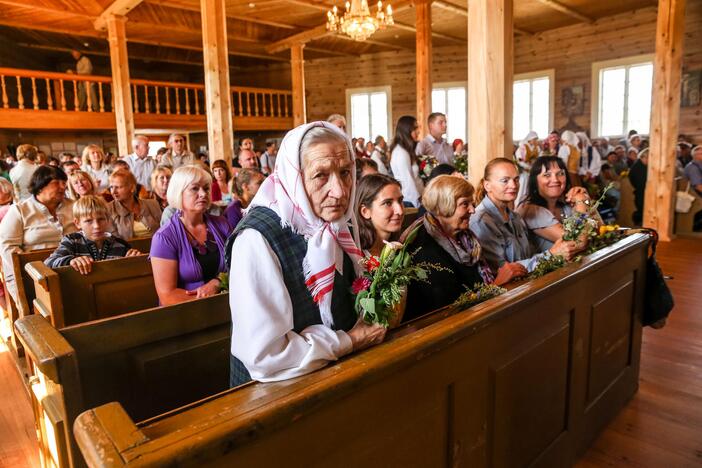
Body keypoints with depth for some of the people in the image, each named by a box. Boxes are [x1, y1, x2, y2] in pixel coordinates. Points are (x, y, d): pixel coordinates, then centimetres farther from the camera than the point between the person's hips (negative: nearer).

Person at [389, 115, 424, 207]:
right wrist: (418, 203, -16)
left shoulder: (405, 151, 12)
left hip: (410, 199, 9)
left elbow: (413, 178, 11)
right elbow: (407, 182, -19)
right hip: (409, 200, -9)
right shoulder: (401, 153, -16)